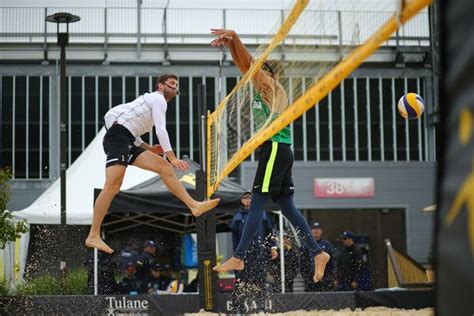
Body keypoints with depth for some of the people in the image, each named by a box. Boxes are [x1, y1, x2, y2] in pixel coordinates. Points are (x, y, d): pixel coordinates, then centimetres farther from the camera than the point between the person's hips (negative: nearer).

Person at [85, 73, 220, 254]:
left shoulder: (151, 101, 31)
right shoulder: (158, 99, 3)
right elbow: (161, 130, -9)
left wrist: (149, 149, 18)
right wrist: (173, 159, -12)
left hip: (127, 143, 10)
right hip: (117, 135, -10)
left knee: (164, 166, 2)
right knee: (113, 185, -21)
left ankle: (194, 205, -4)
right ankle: (93, 236, -24)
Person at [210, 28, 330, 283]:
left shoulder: (269, 84, 0)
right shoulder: (260, 89, 22)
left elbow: (248, 64, -12)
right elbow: (244, 65, 23)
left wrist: (234, 37, -14)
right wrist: (229, 44, 13)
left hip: (275, 148, -9)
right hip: (277, 150, 9)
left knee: (257, 204, -10)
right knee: (287, 207, 7)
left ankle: (238, 257, -11)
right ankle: (317, 253, 5)